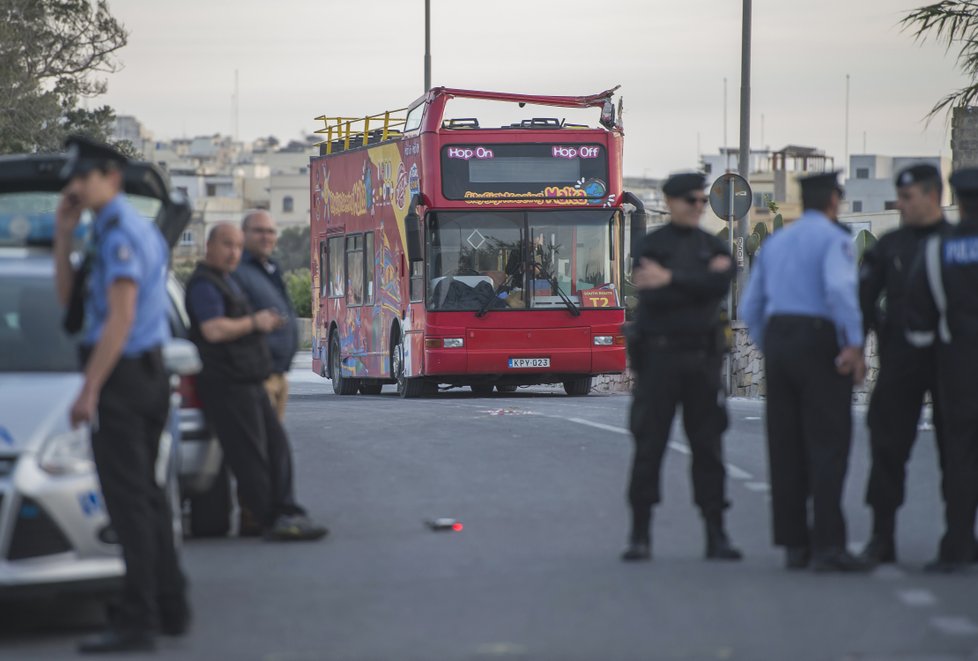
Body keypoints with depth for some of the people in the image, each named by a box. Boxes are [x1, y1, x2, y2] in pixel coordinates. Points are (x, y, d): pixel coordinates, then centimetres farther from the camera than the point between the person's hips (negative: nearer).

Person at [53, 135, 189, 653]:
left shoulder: (120, 233, -16)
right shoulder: (128, 229, 16)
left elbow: (120, 318, -22)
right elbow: (69, 296, 19)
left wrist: (89, 391, -21)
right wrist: (64, 233, 9)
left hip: (121, 377, -10)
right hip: (147, 376, 10)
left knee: (128, 500, -9)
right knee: (146, 495, 17)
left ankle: (137, 622, -9)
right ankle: (170, 609, 25)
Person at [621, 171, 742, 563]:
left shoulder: (713, 248, 10)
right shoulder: (651, 247, 1)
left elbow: (721, 285, -11)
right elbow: (651, 299, -13)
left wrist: (671, 280, -18)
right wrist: (700, 281, -13)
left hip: (703, 357, 3)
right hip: (659, 355, -3)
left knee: (708, 444, 3)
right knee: (649, 444, -2)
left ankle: (716, 535, 7)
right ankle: (640, 534, 3)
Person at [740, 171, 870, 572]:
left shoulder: (775, 242, 17)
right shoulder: (834, 238, -5)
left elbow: (750, 308, 18)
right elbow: (841, 288, -23)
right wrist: (855, 345, -21)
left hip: (777, 338, 7)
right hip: (818, 340, -7)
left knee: (785, 446, 9)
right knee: (828, 444, -7)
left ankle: (793, 543, 11)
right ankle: (827, 546, -14)